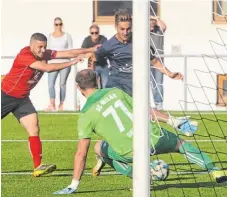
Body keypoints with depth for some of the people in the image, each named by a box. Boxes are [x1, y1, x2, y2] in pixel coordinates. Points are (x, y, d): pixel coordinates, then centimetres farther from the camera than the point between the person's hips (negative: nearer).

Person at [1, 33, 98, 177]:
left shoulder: (45, 54, -4)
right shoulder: (25, 56, -25)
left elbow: (68, 53, -6)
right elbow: (47, 68, -33)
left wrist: (90, 50, -15)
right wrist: (71, 63, -31)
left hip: (22, 98, 7)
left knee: (34, 130, -6)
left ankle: (38, 167, -11)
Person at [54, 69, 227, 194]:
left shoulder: (86, 116, 0)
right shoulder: (115, 92, 10)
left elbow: (81, 154, 0)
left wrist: (73, 186, 5)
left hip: (133, 152, -3)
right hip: (153, 137, 3)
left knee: (100, 148, 23)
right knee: (180, 143, 32)